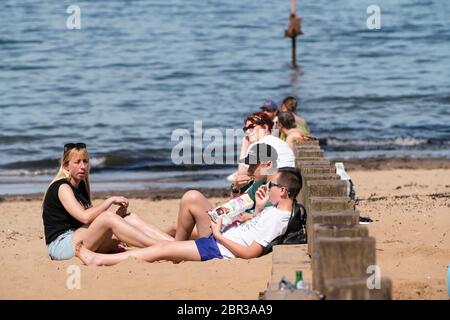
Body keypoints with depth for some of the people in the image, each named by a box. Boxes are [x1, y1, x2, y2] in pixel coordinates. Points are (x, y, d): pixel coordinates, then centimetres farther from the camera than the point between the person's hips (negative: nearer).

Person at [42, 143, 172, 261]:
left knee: (130, 218, -5)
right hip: (60, 245, -9)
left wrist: (117, 215, -9)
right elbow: (85, 217, -25)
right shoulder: (62, 187, -9)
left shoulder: (81, 186, 19)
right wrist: (111, 200, -17)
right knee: (108, 217, -30)